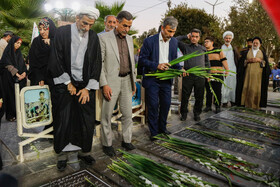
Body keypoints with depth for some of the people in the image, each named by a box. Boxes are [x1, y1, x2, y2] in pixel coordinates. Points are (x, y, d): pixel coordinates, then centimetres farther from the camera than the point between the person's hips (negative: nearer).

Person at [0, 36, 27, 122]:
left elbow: (23, 64, 9)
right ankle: (10, 115, 5)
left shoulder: (18, 53, 14)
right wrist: (17, 74, -22)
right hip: (9, 78, -5)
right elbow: (8, 65, -13)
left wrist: (24, 72, -10)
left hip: (19, 78, 5)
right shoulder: (7, 52, -4)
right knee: (11, 95, -3)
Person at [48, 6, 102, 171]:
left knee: (87, 121, 5)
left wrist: (88, 88, -5)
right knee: (63, 121, 3)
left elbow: (97, 64, 2)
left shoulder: (94, 37, 3)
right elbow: (56, 61, -4)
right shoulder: (62, 32, -3)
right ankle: (62, 154, 22)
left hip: (86, 85, 2)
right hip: (65, 84, -2)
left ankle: (84, 152, 24)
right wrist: (68, 83, -7)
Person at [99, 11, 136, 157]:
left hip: (126, 81, 6)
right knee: (106, 115, 4)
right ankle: (107, 144, 20)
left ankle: (126, 140, 28)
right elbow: (99, 62, -9)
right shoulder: (104, 38, -6)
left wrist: (133, 81, 15)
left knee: (128, 113, 11)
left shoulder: (130, 39, 12)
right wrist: (104, 84, -15)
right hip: (111, 81, -5)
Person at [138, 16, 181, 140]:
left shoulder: (174, 42, 6)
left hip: (166, 79, 5)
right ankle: (154, 131, 15)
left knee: (166, 104, 10)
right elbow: (142, 60, -10)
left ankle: (162, 128, 30)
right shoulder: (149, 41, -9)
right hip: (152, 79, -4)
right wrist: (157, 66, -22)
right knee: (153, 105, 0)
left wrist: (180, 69, -4)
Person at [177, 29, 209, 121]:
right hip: (188, 75, -2)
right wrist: (186, 36, 9)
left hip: (200, 76, 2)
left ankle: (197, 113, 22)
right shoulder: (185, 47, 11)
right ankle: (184, 113, 17)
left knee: (199, 97, 6)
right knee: (185, 96, 2)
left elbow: (207, 62, 22)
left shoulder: (203, 49, 18)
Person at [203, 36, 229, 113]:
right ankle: (208, 106, 16)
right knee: (208, 91, 4)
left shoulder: (218, 51, 7)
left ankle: (218, 106, 10)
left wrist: (227, 70, -8)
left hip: (218, 74, -2)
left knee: (217, 91, -1)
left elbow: (224, 60, 2)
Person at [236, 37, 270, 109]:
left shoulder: (262, 53, 13)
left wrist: (260, 60, -9)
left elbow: (266, 63, 7)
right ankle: (247, 104, 0)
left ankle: (256, 105, 2)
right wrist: (248, 60, -10)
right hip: (248, 74, 0)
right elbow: (242, 61, 6)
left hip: (258, 74, 0)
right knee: (247, 88, -5)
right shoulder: (247, 52, 13)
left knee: (257, 89, -5)